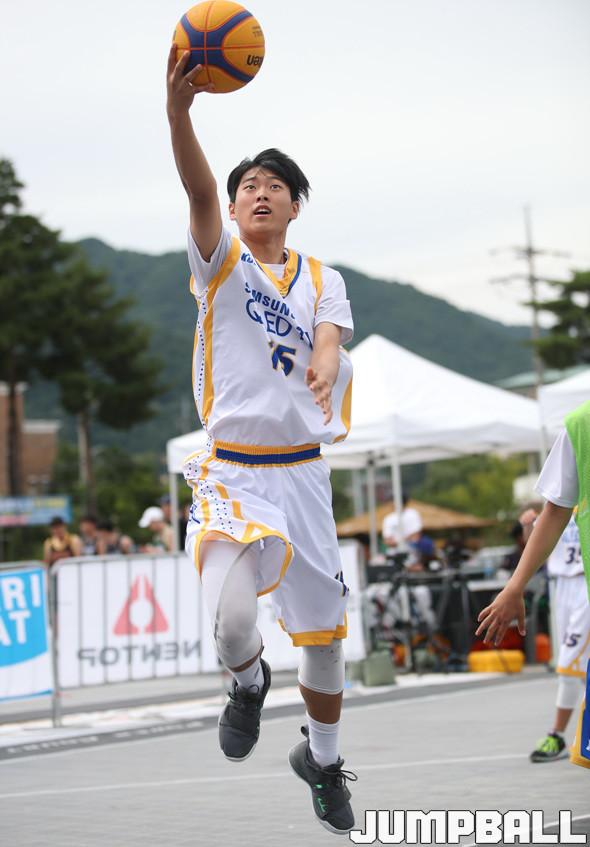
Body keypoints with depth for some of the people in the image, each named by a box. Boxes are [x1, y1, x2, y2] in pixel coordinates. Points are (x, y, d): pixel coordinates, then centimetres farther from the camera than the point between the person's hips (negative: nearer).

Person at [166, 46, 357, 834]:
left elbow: (330, 340, -10)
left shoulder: (323, 280, 10)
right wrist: (179, 108, -38)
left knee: (324, 630, 12)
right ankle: (248, 683, 10)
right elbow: (199, 191, -19)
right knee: (229, 618, -27)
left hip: (303, 470, 4)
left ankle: (322, 758, 37)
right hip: (233, 469, -4)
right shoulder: (223, 263, 1)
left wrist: (326, 367, -37)